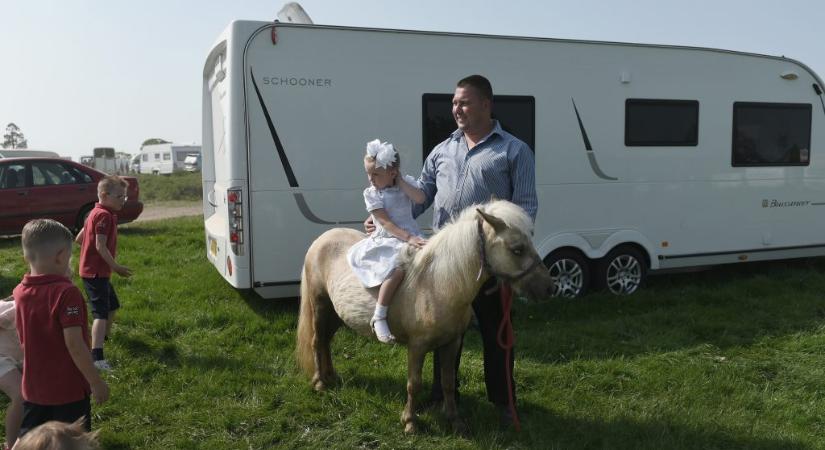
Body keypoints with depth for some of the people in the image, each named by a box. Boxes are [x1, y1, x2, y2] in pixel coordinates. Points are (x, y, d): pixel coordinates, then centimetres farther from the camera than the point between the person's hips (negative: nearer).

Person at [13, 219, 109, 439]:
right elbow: (74, 344, -24)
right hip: (68, 389, -5)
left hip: (33, 389, 6)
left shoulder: (20, 292, -1)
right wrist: (96, 382, -14)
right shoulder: (66, 292, -22)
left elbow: (24, 340, 10)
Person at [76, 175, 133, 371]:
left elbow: (79, 238, 18)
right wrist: (116, 267, -19)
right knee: (101, 313, -16)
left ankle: (104, 337, 45)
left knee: (112, 305, 25)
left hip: (95, 270, 10)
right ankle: (97, 357, -23)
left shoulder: (96, 213, 14)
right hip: (96, 272, -10)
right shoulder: (104, 215, -17)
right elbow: (101, 246, -23)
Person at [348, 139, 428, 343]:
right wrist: (408, 238, -24)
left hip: (412, 236, 5)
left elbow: (420, 198, -15)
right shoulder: (371, 193, -4)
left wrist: (401, 181, -12)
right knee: (399, 268, -32)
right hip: (388, 241, -5)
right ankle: (379, 318, -24)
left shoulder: (406, 182, 6)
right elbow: (386, 222, -14)